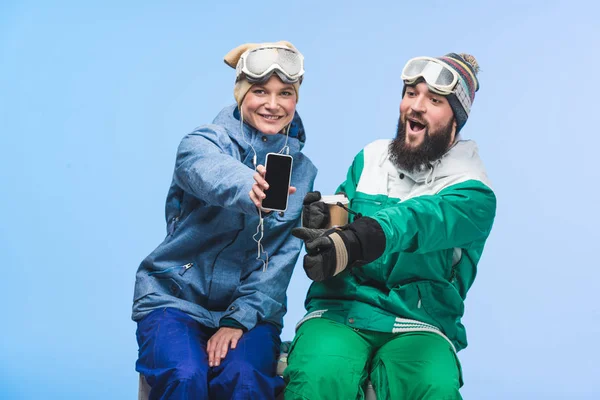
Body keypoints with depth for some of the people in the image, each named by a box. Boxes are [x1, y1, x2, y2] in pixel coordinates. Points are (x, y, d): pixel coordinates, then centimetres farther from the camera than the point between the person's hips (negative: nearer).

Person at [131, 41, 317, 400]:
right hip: (175, 299, -2)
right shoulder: (203, 142, -7)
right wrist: (248, 188, -56)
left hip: (249, 310, 2)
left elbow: (281, 261, -2)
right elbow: (212, 174, -33)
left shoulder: (302, 171, 3)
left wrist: (238, 319, -15)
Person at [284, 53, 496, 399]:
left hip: (419, 327, -1)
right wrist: (320, 225, -19)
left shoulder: (473, 194, -1)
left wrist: (351, 243, -43)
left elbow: (417, 221, -22)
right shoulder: (369, 160, 13)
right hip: (339, 311, 2)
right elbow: (340, 221, 7)